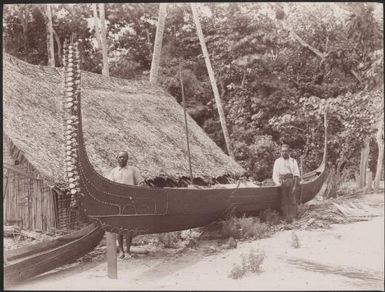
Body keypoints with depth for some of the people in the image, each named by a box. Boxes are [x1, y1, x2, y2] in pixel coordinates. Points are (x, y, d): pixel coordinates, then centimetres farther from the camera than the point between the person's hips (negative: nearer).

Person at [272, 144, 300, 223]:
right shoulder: (277, 161, 18)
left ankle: (292, 216, -8)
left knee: (292, 200, -8)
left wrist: (295, 185, -4)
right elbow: (275, 174, 13)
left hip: (291, 181, 0)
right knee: (284, 201, -5)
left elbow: (296, 174, 8)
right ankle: (286, 217, -4)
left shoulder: (293, 161, 15)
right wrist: (277, 183, -2)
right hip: (282, 182, 1)